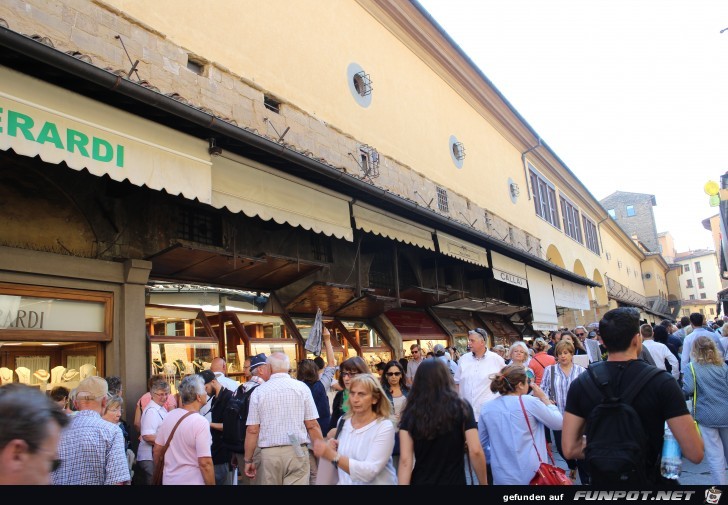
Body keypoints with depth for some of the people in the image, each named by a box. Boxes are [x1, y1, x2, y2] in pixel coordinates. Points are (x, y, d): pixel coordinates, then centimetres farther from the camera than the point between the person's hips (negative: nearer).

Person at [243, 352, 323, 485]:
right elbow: (312, 425, -4)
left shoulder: (258, 391, 0)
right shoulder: (301, 387, -2)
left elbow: (252, 430, 0)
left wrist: (248, 460, 10)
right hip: (297, 452, -1)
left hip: (269, 453, 1)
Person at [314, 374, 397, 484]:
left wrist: (332, 455, -25)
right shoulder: (343, 421, 2)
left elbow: (369, 472, -21)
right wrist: (332, 449, -5)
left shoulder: (384, 427, -13)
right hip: (346, 482, 4)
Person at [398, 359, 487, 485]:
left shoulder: (410, 412, -8)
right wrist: (484, 482, 0)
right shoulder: (461, 407, -9)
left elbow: (405, 460, -12)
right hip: (455, 481, -1)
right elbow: (475, 451, -12)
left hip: (421, 480, 1)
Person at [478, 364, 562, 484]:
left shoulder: (487, 408, 1)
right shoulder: (529, 402, -12)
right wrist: (544, 398, 8)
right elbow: (559, 423, -1)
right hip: (531, 474, -3)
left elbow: (481, 443, 10)